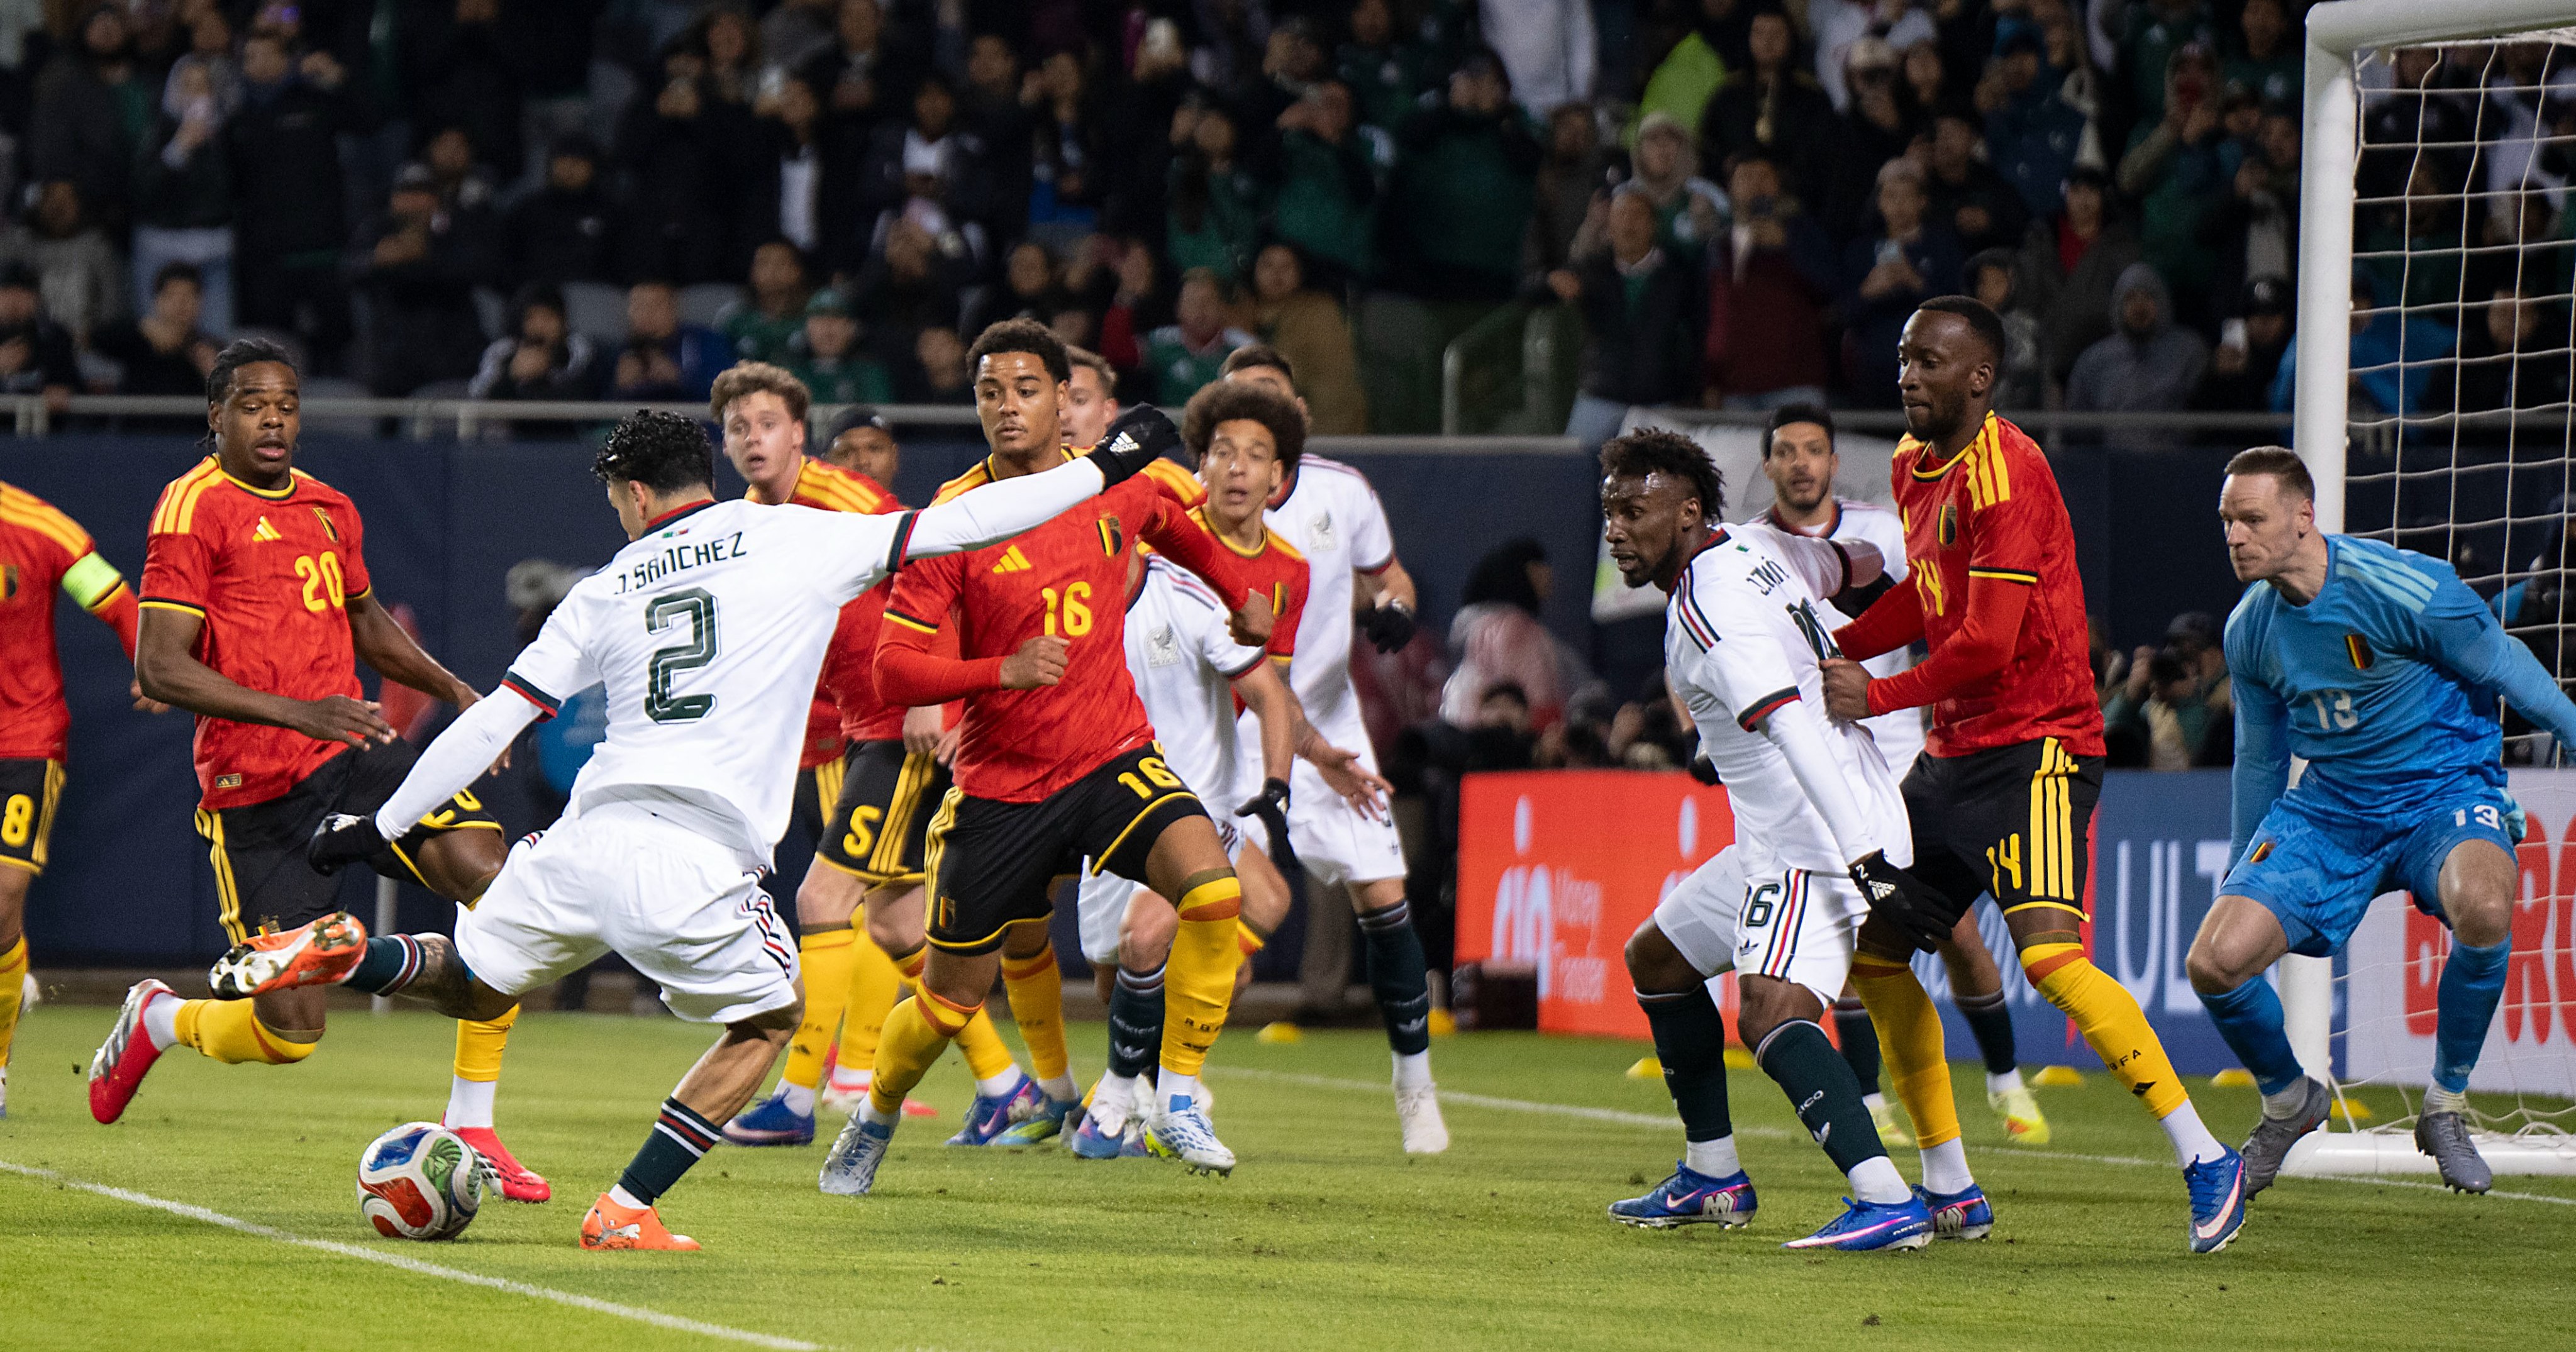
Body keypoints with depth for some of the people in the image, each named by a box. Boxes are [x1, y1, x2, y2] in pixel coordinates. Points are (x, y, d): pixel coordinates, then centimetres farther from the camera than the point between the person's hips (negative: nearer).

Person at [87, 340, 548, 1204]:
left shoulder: (329, 509, 14)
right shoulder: (194, 508, -10)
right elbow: (159, 669, -17)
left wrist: (452, 688, 15)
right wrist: (298, 713, -26)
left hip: (353, 755, 6)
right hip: (254, 792, -6)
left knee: (498, 887, -19)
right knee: (288, 1030, -6)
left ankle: (471, 1129, -6)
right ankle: (156, 1021, 30)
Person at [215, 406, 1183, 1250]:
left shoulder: (609, 588, 14)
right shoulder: (795, 540, 5)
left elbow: (495, 719, 12)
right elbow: (954, 527, 6)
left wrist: (381, 825, 18)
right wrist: (1102, 471, 16)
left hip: (591, 837, 4)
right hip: (697, 866, -4)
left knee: (472, 983, 26)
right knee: (767, 1020, 20)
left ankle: (341, 954, -2)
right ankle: (625, 1211, 11)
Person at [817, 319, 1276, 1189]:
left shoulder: (1118, 486, -1)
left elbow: (1178, 526, 25)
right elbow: (894, 672, -15)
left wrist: (1243, 597, 27)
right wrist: (1004, 670, -29)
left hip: (1114, 757, 2)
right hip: (999, 783, -2)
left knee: (1212, 891, -26)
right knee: (950, 1001, 6)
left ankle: (1179, 1101, -13)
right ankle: (877, 1117, 37)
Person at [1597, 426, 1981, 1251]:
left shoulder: (1708, 610, -19)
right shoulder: (1752, 550, 10)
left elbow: (1793, 728, -29)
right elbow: (1855, 562, 28)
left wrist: (1867, 854, -36)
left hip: (1818, 843, -11)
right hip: (1778, 846, 11)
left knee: (1772, 1014, -29)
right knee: (1656, 959, 23)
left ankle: (1889, 1204, -41)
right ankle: (1713, 1180, 30)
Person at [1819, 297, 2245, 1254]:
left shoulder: (2006, 473, -17)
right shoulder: (1914, 464, 12)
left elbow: (1988, 642, -21)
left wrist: (1877, 697, -11)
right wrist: (1831, 652, 15)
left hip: (2036, 747, -10)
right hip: (1955, 752, 10)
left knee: (2049, 953, -24)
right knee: (1873, 949, 9)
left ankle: (2206, 1161, -18)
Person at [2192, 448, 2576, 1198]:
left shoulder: (2401, 588, -19)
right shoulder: (2250, 629, 0)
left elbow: (2507, 669, -6)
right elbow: (2260, 758, 16)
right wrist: (2239, 871, 24)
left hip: (2444, 790, -5)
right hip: (2331, 808, 5)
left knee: (2483, 907, -39)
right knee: (2214, 961, -15)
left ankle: (2446, 1107, -13)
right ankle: (2289, 1101, 19)